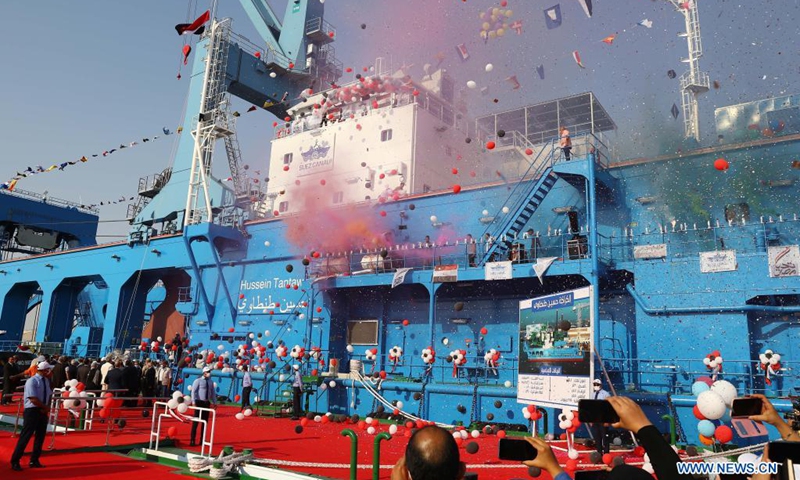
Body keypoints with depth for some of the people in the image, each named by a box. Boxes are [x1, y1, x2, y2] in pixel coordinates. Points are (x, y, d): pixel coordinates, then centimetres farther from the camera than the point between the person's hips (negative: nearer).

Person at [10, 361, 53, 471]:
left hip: (43, 411, 8)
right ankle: (15, 461, 8)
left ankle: (34, 461, 22)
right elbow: (33, 399, -20)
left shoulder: (46, 381, 9)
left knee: (40, 436, 11)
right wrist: (45, 407, -10)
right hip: (32, 411, -8)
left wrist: (46, 408, -6)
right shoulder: (32, 381, -15)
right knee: (25, 436, -4)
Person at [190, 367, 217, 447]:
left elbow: (213, 392, 15)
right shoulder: (198, 380, -8)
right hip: (199, 402, -5)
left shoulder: (210, 382, 9)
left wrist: (214, 402, 12)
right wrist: (194, 402, -17)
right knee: (196, 422, -5)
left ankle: (202, 440, 17)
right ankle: (192, 440, 1)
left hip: (207, 403, 6)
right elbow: (193, 391, -10)